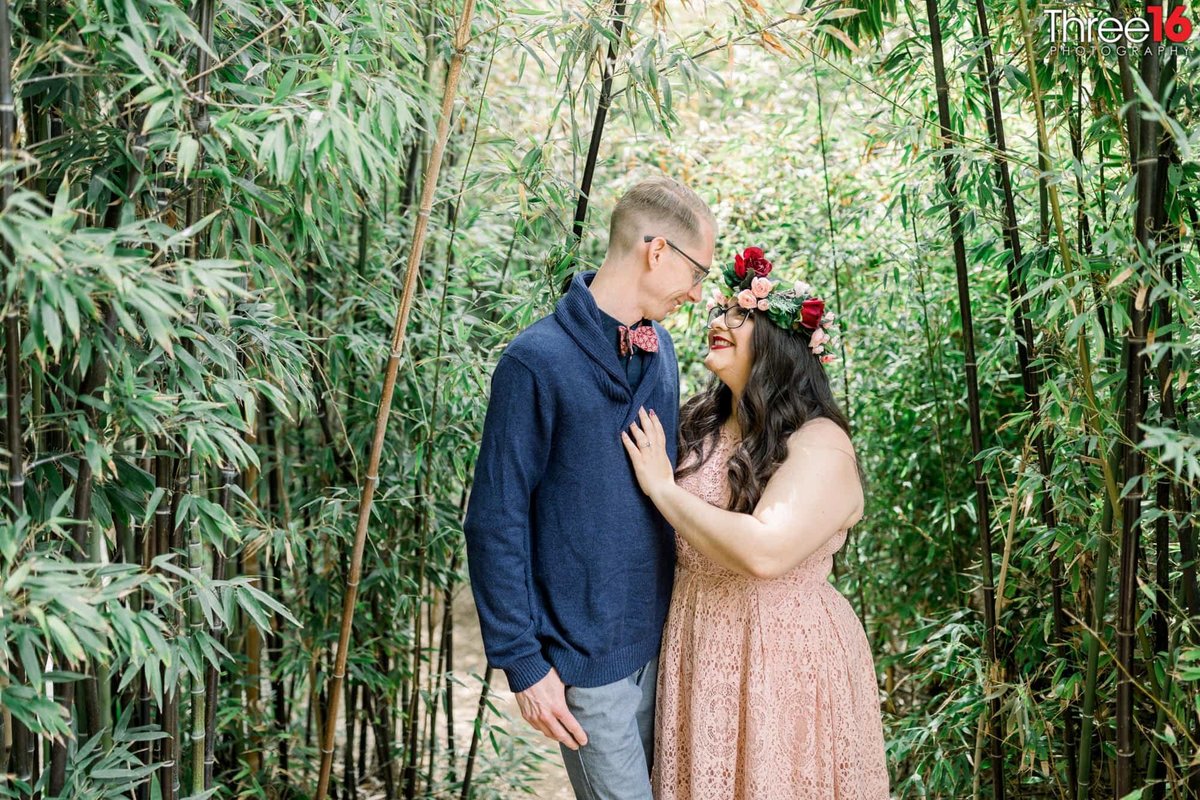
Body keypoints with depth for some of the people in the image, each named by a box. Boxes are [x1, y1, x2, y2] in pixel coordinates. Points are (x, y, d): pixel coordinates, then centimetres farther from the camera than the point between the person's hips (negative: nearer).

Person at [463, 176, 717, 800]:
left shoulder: (660, 349, 6)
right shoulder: (537, 362, -16)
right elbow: (495, 523, -14)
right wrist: (522, 662, -14)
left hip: (659, 637, 7)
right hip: (586, 652, -7)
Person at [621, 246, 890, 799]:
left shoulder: (820, 446, -16)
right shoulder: (698, 426, 4)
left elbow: (764, 551, -29)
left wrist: (662, 486, -19)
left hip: (784, 662, -6)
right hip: (696, 655, 6)